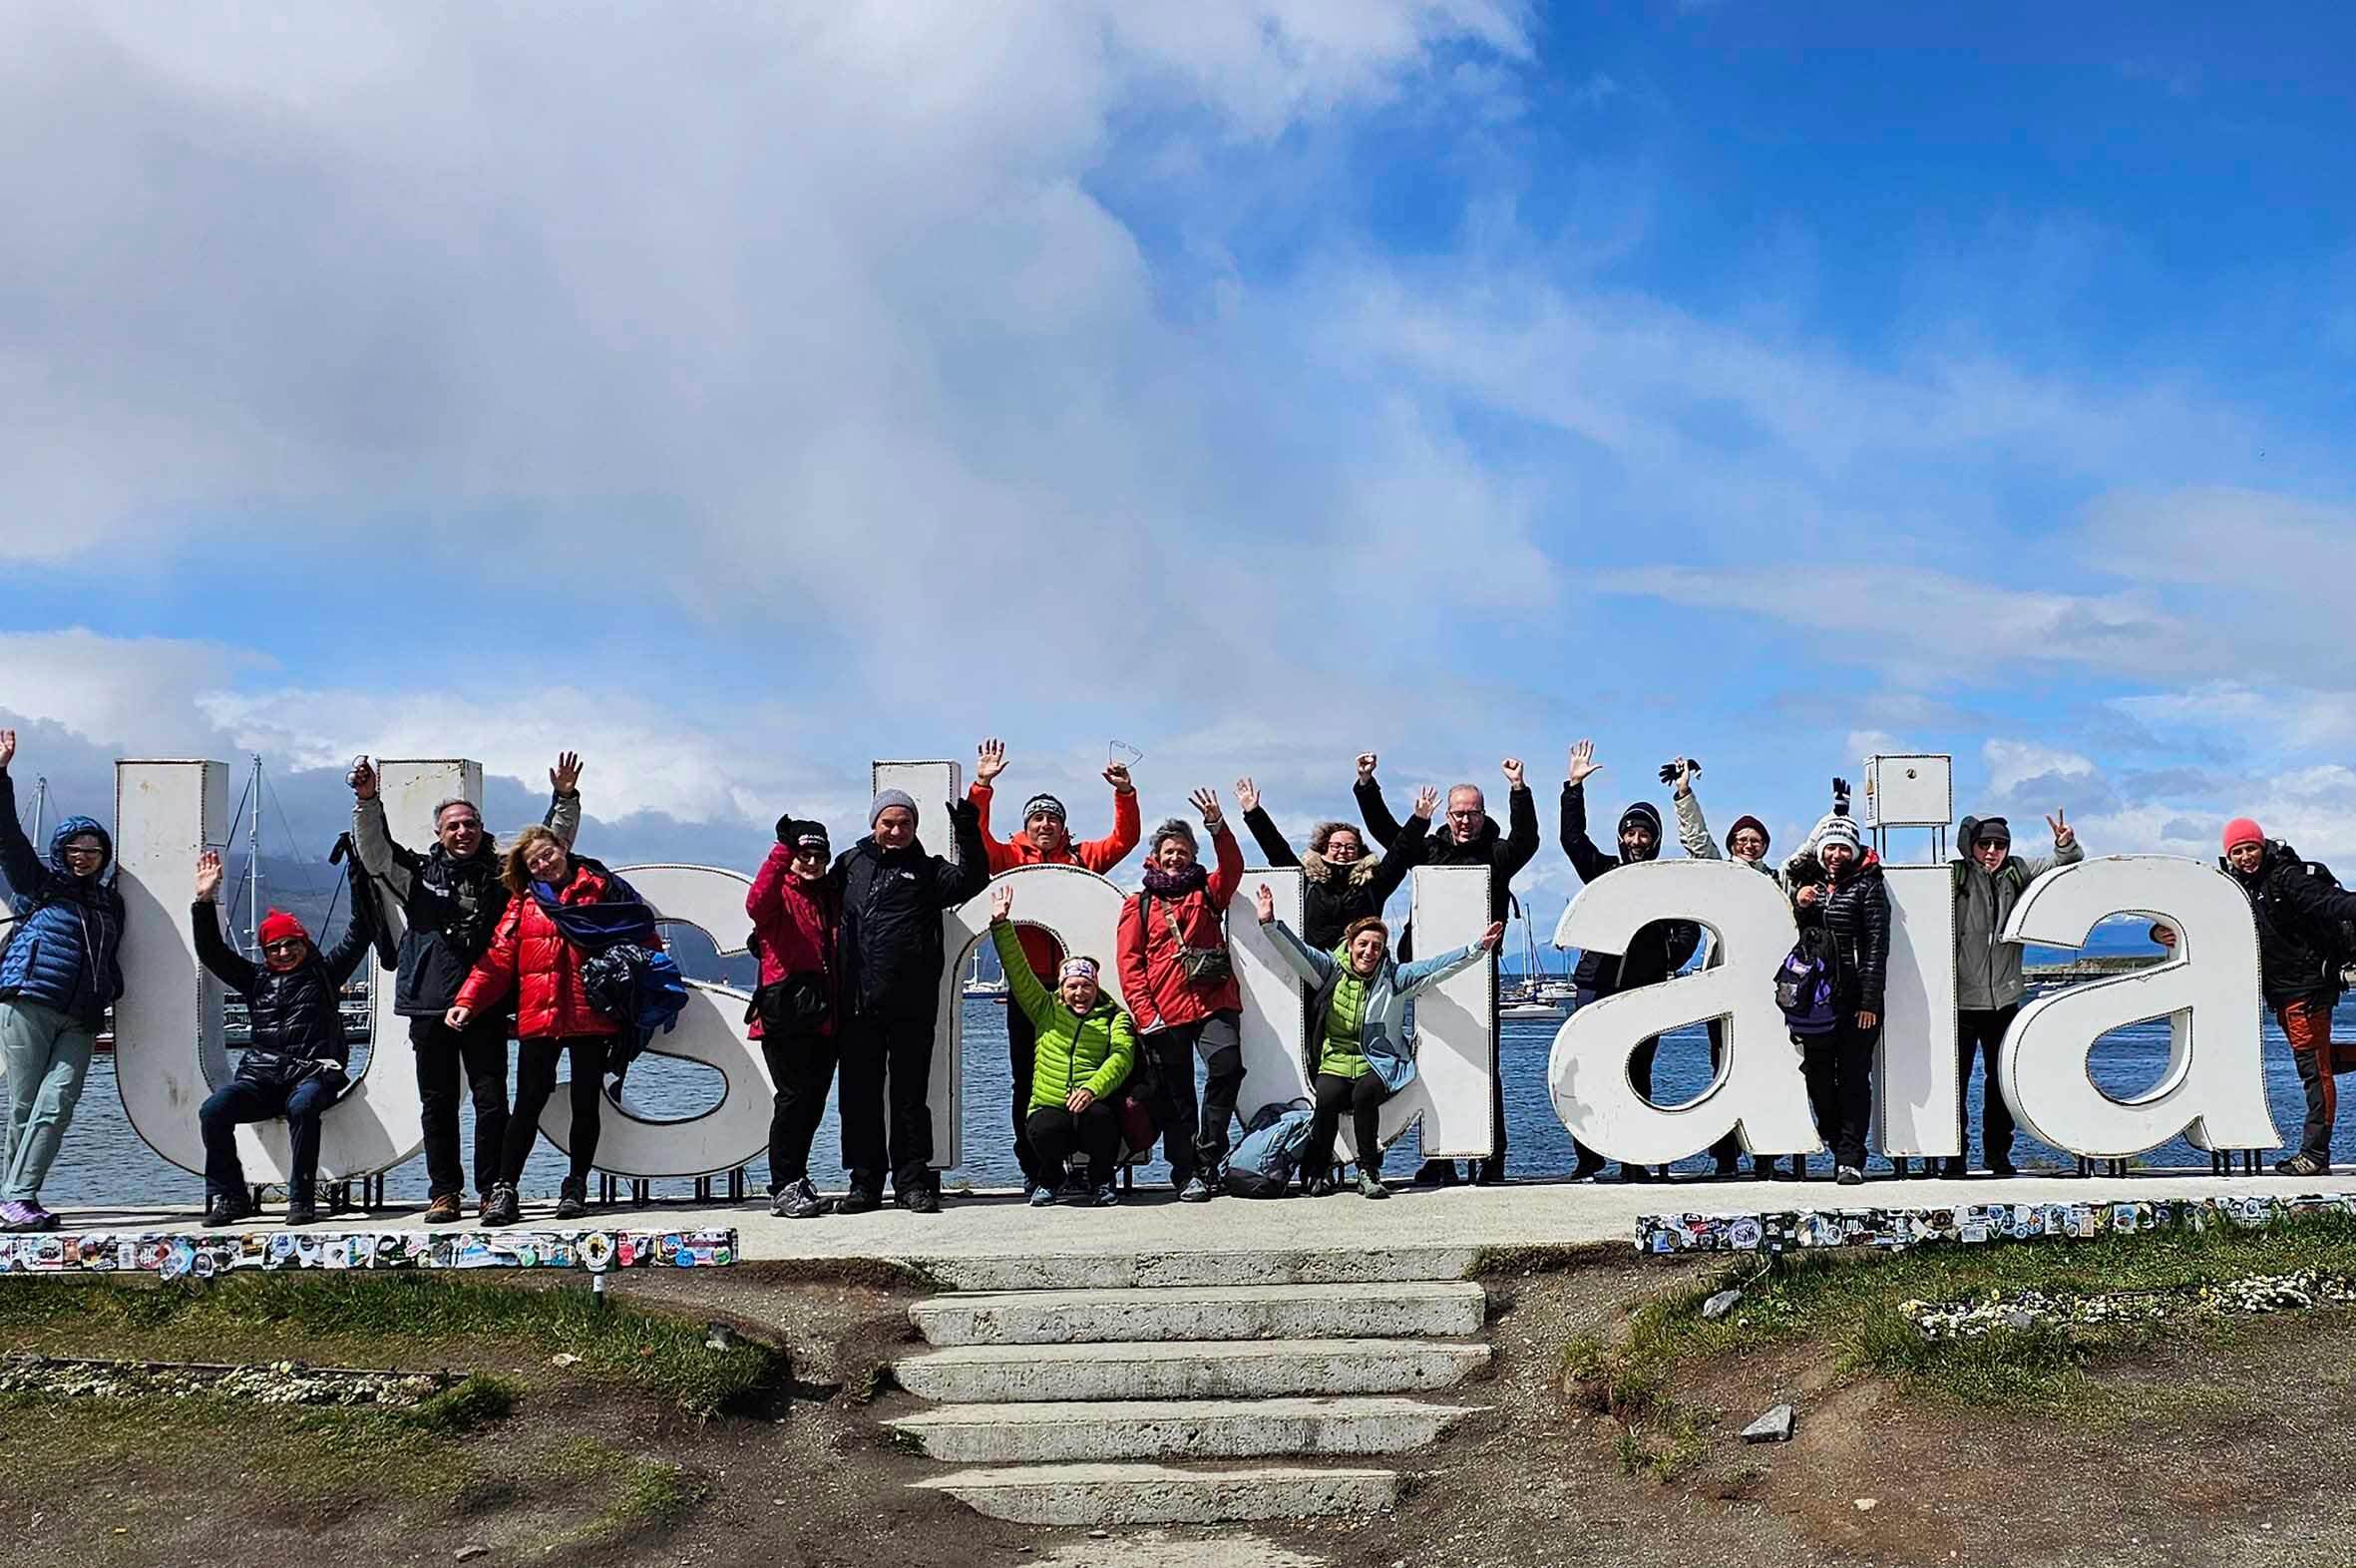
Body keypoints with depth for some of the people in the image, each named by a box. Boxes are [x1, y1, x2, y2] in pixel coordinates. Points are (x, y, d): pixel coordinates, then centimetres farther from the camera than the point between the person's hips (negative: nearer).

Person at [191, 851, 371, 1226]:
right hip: (260, 1076, 3)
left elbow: (357, 938, 7)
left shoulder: (324, 972, 14)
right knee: (213, 1110, -23)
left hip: (313, 1073, -3)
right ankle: (230, 1196, -11)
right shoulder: (256, 978, 21)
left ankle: (302, 1198, -29)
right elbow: (211, 951, 18)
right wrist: (205, 901, 10)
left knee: (301, 1105, -38)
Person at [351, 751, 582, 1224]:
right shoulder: (419, 873, 8)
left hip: (485, 1006, 0)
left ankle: (492, 1191, 4)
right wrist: (367, 801, -18)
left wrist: (565, 800, -3)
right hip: (430, 1005, 0)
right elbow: (374, 852, -3)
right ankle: (443, 1192, 12)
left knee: (491, 1100, -2)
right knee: (437, 1103, 6)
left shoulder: (503, 873, 10)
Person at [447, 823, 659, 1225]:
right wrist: (467, 1002, -7)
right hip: (538, 1016, 1)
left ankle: (576, 1187, 17)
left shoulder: (599, 888, 4)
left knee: (586, 1102, 6)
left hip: (591, 1016, -1)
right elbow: (498, 957, 3)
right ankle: (505, 1189, 1)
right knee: (529, 1102, -1)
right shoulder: (523, 902, 9)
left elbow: (642, 934, 4)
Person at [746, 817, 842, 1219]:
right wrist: (783, 850, -34)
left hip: (825, 1018, 6)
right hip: (787, 1016, -6)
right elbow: (757, 903, -26)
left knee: (814, 1102, 10)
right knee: (794, 1097, -9)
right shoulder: (780, 894, -1)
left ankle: (796, 1181, 20)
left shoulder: (833, 896, 18)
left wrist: (842, 1010, 13)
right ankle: (784, 1189, -3)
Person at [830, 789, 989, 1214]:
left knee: (910, 1095, 2)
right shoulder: (850, 863, 15)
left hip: (912, 1005, -2)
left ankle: (913, 1182, 8)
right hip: (857, 1003, 2)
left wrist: (968, 835, -21)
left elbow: (971, 879, -9)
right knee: (859, 1096, 5)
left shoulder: (927, 871, 9)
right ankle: (864, 1182, 13)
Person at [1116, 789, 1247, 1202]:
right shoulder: (1138, 904, 11)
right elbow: (1130, 964, 3)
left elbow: (1232, 868, -3)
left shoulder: (1205, 892, 17)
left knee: (1227, 1065, -22)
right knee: (1177, 1096, 4)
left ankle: (1207, 1153, -9)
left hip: (1214, 1002, 0)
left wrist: (1217, 826, -18)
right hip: (1165, 1013, 0)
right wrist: (1146, 1014, -8)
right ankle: (1186, 1173, 11)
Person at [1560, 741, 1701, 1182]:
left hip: (1645, 989, 0)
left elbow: (1689, 926, 8)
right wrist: (1574, 787, -3)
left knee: (1637, 1074, 3)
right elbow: (1572, 838, 3)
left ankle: (1634, 1160, 8)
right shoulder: (1604, 870, 12)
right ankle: (1588, 1157, 2)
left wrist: (1671, 960, -7)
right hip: (1597, 984, 1)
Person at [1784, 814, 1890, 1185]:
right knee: (1818, 1077, 4)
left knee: (1853, 1077, -5)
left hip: (1855, 1000, -5)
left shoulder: (1867, 887, 0)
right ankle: (1841, 1150, 15)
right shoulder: (1807, 884, 15)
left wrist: (1870, 1002, -13)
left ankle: (1851, 1160, -4)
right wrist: (1798, 909, -3)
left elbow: (1877, 946, -6)